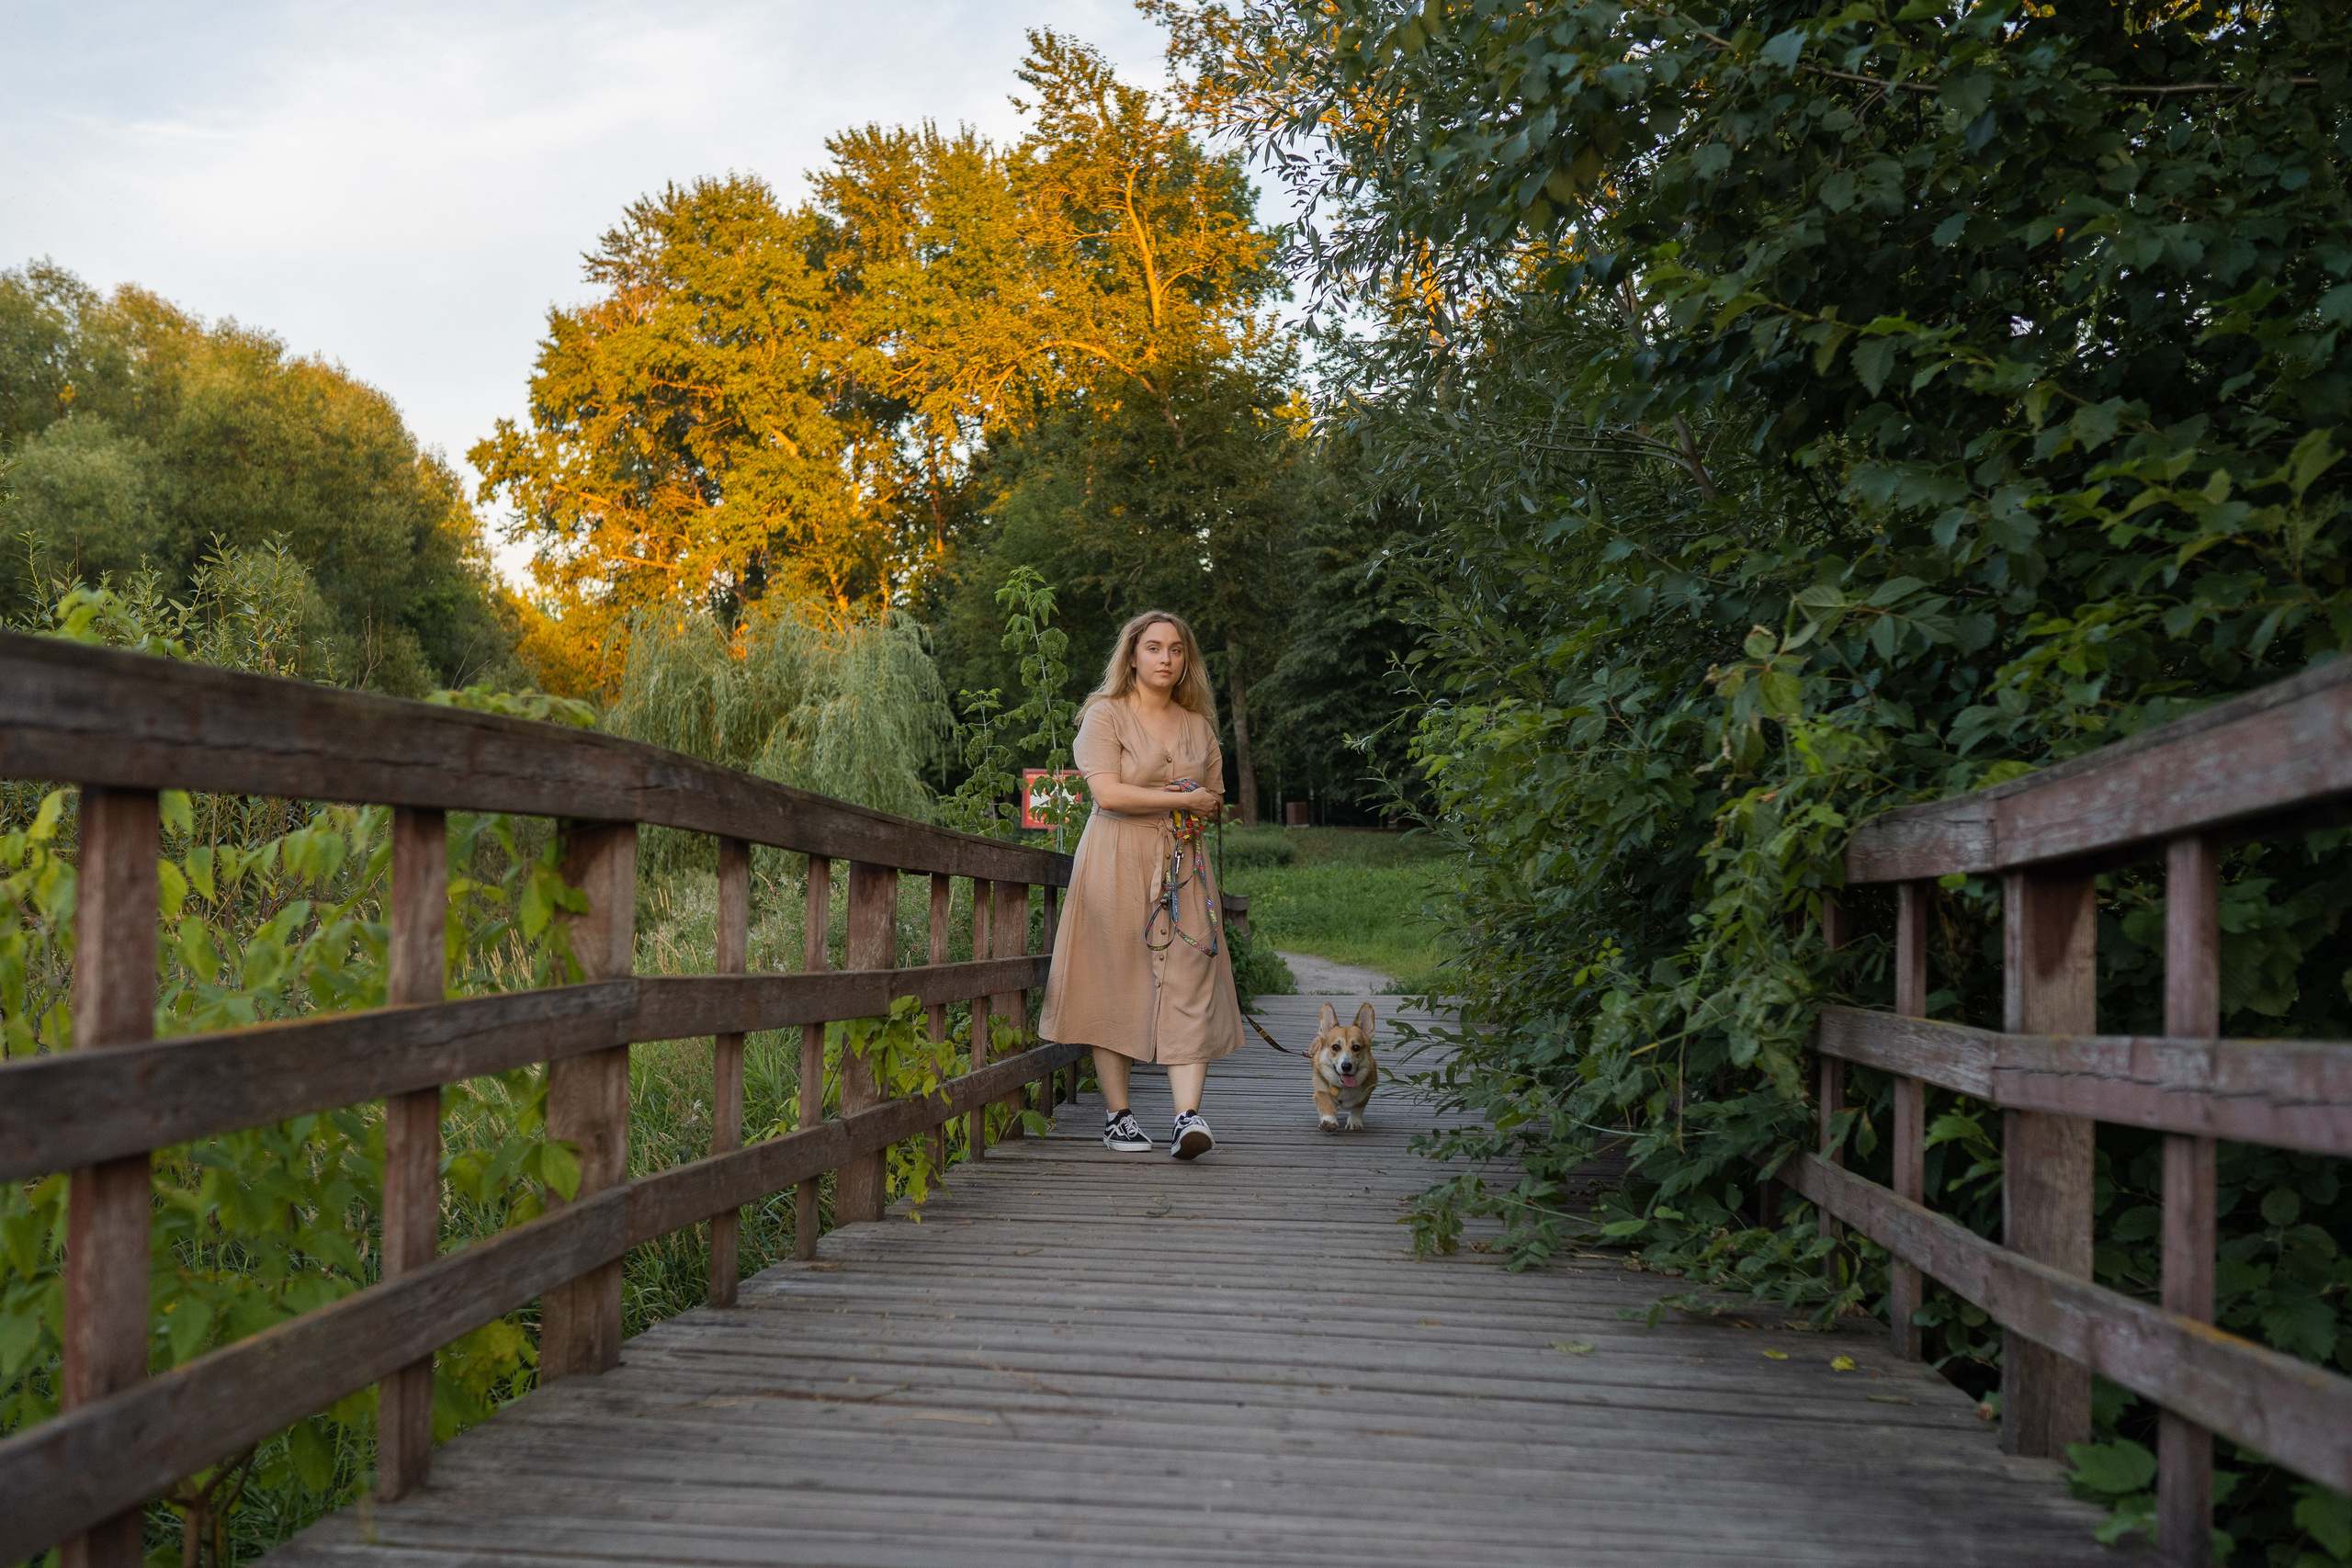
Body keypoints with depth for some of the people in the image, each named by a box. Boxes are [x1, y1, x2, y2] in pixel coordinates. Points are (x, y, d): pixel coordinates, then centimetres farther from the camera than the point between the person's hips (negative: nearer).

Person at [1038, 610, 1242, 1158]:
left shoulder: (1197, 724, 17)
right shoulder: (1105, 715, 1)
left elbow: (1215, 799, 25)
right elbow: (1108, 794, -13)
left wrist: (1207, 806, 1)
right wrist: (1183, 799, -8)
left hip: (1182, 866, 4)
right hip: (1117, 861, -4)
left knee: (1189, 981, -9)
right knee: (1115, 983, -2)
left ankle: (1188, 1117, -17)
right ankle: (1116, 1114, 6)